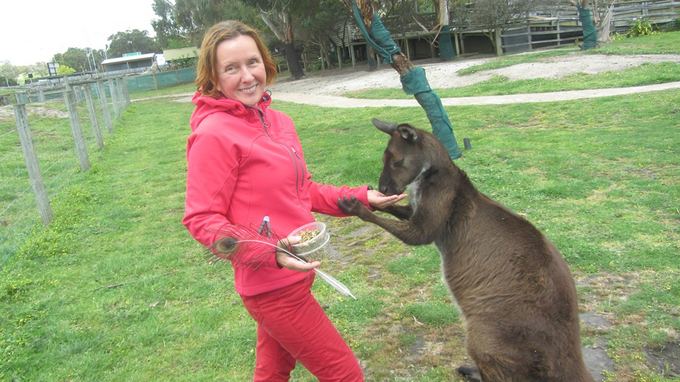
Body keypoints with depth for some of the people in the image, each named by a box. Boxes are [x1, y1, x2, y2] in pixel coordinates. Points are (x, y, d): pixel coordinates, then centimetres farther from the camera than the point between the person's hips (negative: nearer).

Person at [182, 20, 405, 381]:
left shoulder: (278, 122, 6)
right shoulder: (214, 134, -18)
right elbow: (201, 219, -17)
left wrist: (361, 197, 7)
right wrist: (269, 252, -28)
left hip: (291, 274, 8)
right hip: (273, 285, -8)